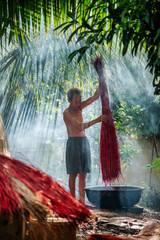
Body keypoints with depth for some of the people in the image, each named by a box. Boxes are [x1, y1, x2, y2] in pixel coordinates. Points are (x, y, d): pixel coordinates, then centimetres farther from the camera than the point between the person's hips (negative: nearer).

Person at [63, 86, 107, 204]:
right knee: (73, 174, -1)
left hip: (84, 142, 7)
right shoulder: (66, 113, -9)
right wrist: (97, 120, -27)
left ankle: (82, 201, 10)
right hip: (73, 142, -6)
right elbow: (80, 127, -21)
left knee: (83, 174, 6)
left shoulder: (79, 107, 13)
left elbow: (95, 96, 8)